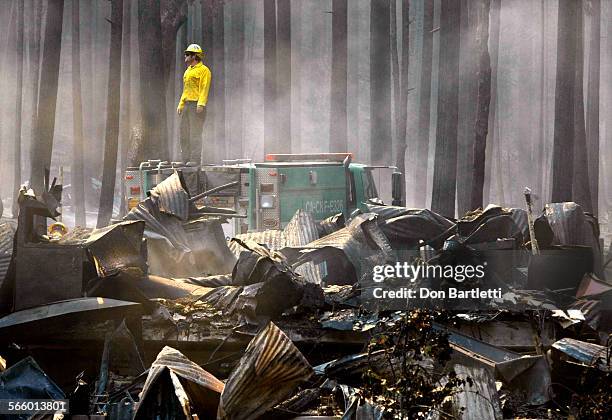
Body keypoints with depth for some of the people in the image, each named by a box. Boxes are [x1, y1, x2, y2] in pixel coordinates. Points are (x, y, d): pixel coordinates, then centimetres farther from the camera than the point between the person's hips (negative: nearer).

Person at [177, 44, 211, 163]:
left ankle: (195, 160, -9)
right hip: (187, 105, 9)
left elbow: (204, 88, -14)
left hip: (197, 106, -9)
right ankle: (185, 160, 11)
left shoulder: (203, 70, -6)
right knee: (184, 133, 7)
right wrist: (181, 105, 19)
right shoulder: (188, 71, 22)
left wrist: (201, 104, -23)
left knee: (195, 133, -10)